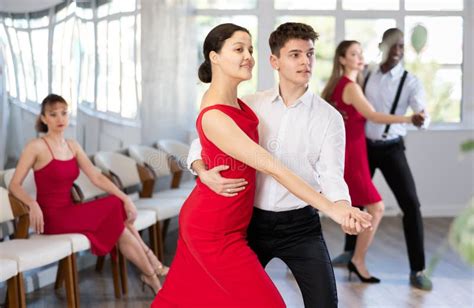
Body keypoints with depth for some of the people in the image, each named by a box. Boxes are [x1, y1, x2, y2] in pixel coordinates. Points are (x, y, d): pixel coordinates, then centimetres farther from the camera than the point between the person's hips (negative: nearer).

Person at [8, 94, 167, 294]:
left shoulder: (72, 146, 11)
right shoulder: (36, 147, -8)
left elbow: (96, 177, 5)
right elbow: (14, 185, -10)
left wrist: (125, 198, -7)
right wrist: (32, 204, -29)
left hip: (69, 211, 6)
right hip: (51, 217, -6)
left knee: (120, 227, -14)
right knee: (116, 210, -16)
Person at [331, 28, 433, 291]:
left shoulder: (410, 82, -8)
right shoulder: (366, 76, 1)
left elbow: (422, 111, -22)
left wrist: (421, 119, -45)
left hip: (391, 149, -3)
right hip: (364, 146, 3)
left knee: (410, 203, -12)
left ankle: (417, 270, -6)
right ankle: (350, 251, 40)